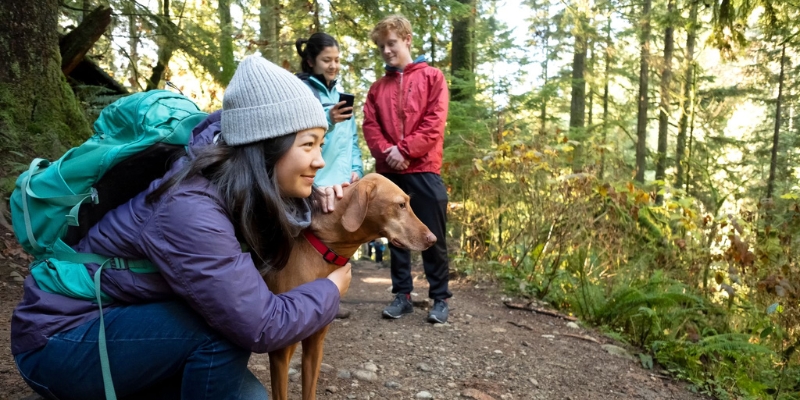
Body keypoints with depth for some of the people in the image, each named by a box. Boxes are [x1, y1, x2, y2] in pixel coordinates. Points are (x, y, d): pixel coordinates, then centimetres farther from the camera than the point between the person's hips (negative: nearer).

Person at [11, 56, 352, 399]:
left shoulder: (238, 186, -9)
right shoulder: (190, 211, -34)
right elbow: (262, 327, -33)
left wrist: (311, 199, -8)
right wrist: (331, 289, -16)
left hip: (124, 323, 7)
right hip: (58, 340, -6)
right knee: (223, 327, -25)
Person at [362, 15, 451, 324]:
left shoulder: (432, 77, 5)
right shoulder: (378, 87, 16)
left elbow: (434, 123, -6)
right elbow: (370, 126, 6)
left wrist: (404, 150, -14)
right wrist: (387, 152, -12)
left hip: (423, 171, -3)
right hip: (389, 173, 4)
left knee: (432, 237, 1)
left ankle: (440, 298, 13)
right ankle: (402, 295, 20)